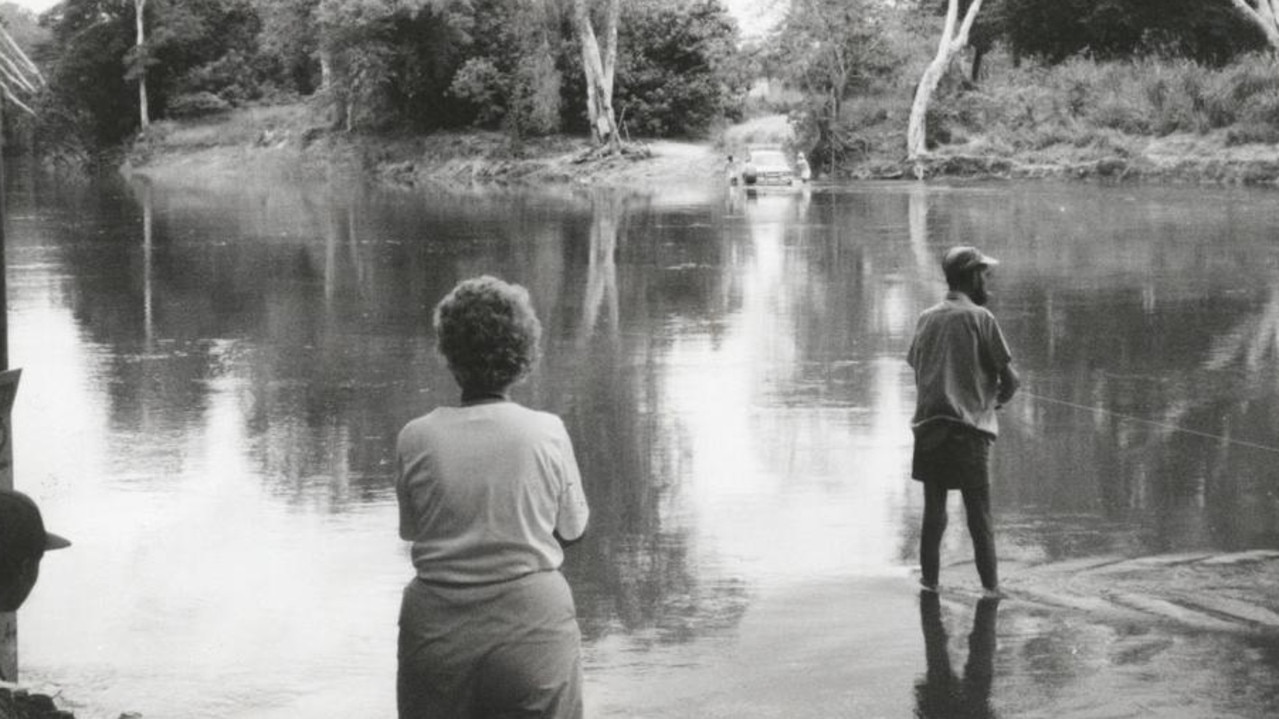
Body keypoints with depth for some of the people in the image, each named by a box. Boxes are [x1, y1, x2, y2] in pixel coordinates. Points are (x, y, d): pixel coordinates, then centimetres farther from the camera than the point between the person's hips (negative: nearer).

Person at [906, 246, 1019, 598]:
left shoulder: (926, 318, 10)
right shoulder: (979, 317, -6)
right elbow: (1010, 376, -6)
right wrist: (997, 398, 14)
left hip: (928, 424, 5)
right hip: (969, 426, -5)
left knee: (933, 509, 13)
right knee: (980, 515, 0)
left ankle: (929, 579, 16)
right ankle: (990, 586, 0)